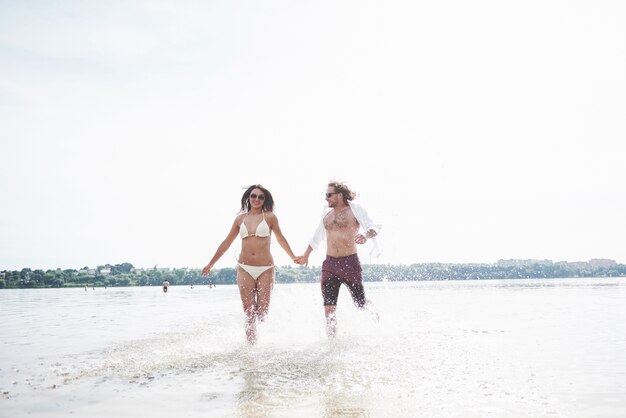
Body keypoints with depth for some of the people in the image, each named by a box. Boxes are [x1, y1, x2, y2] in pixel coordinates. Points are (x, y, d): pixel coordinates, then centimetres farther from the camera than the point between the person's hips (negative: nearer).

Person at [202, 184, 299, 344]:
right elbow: (226, 243, 17)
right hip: (245, 269, 2)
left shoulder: (269, 217, 2)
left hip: (266, 269, -2)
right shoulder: (240, 219, 10)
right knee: (249, 313, 1)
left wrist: (293, 257, 24)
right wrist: (210, 264, 20)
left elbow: (281, 239, 16)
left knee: (262, 313, -3)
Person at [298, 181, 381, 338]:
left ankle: (376, 316, 38)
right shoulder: (326, 214, 15)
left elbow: (374, 228, -9)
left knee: (361, 303, 7)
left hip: (350, 262, -4)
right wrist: (306, 255, 35)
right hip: (329, 264, 4)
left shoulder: (355, 210, -1)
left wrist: (365, 235, -31)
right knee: (329, 306, -3)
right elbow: (316, 237, 29)